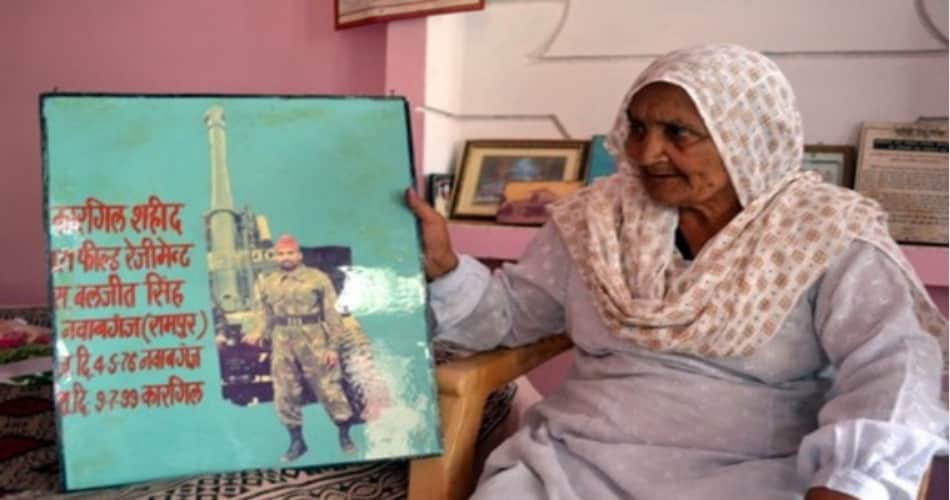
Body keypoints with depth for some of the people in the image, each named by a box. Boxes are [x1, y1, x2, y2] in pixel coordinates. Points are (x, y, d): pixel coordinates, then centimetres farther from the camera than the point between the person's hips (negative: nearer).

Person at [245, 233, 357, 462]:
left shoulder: (318, 278, -1)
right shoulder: (267, 283, 11)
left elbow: (332, 314, -2)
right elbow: (270, 317, 18)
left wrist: (333, 346, -8)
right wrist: (259, 333, -1)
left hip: (313, 342, -3)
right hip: (282, 345, 3)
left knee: (329, 389, 0)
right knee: (285, 395, 6)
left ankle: (345, 436, 16)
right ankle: (297, 441, 21)